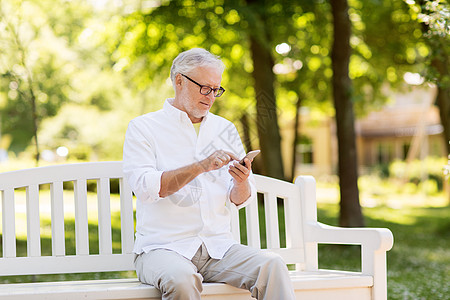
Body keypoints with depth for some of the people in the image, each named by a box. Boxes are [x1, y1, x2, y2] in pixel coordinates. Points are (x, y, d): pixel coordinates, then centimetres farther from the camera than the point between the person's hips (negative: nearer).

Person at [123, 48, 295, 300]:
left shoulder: (225, 130, 16)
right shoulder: (143, 128, 3)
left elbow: (242, 200, 12)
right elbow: (145, 186, -13)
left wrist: (241, 183, -12)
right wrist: (200, 167, -21)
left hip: (218, 246, 4)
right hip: (163, 248, -4)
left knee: (272, 266, -23)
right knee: (182, 279, -36)